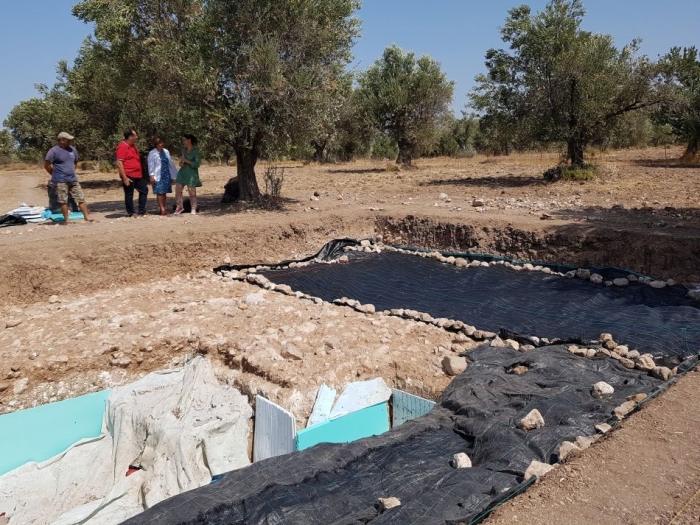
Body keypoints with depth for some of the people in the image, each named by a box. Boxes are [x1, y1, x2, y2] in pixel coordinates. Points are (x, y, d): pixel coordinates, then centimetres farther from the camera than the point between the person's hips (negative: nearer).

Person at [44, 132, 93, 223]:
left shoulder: (72, 150, 9)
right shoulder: (54, 151, -9)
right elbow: (46, 165, -7)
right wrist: (56, 174, 0)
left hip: (73, 180, 6)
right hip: (61, 181, -5)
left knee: (81, 198, 3)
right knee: (63, 201, 0)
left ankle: (87, 217, 9)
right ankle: (66, 220, 8)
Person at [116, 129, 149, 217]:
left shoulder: (133, 145, 14)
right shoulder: (122, 147, -13)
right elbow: (119, 163, -18)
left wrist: (141, 173, 19)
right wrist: (124, 178, -21)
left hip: (138, 175, 9)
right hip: (128, 176, -9)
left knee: (144, 190, 12)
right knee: (129, 195, 2)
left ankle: (141, 212, 20)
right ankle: (131, 213, 13)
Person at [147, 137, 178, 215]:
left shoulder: (166, 151, 12)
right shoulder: (152, 153, -2)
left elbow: (171, 163, 17)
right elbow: (151, 165, -6)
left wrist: (175, 173, 17)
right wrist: (152, 176, -14)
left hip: (167, 175, 5)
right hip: (158, 176, -5)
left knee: (165, 192, 7)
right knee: (160, 192, -6)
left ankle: (163, 208, 13)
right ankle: (162, 209, -7)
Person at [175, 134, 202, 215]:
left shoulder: (195, 151, -9)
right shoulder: (183, 150, 11)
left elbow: (197, 164, -14)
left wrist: (186, 161, -18)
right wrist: (181, 163, 5)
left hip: (191, 174, -6)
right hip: (182, 172, 6)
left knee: (192, 192, -1)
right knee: (178, 190, 2)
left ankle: (193, 209, 10)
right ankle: (179, 207, 15)